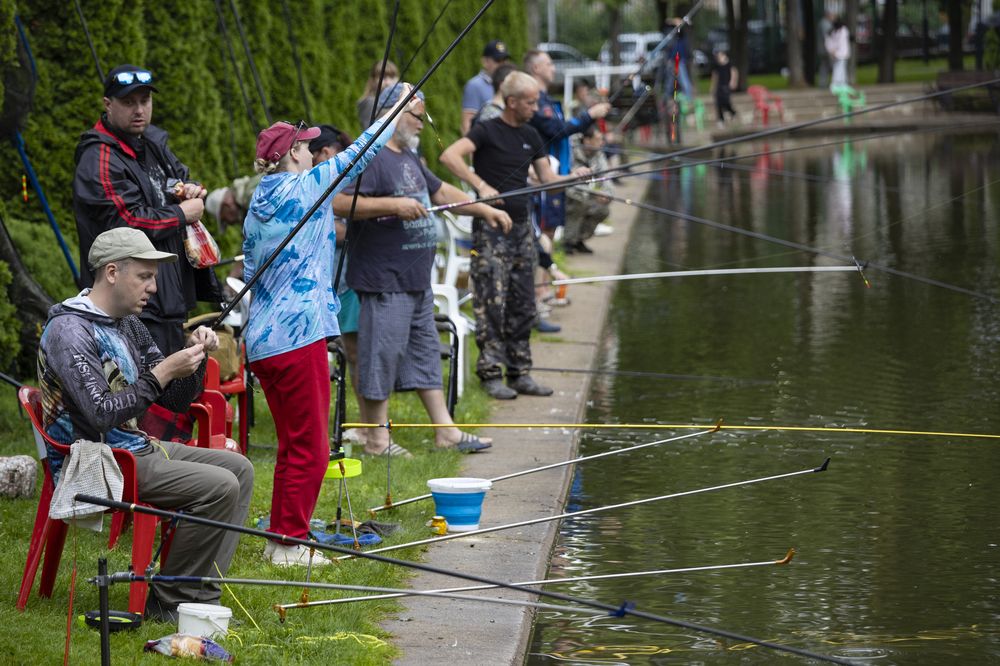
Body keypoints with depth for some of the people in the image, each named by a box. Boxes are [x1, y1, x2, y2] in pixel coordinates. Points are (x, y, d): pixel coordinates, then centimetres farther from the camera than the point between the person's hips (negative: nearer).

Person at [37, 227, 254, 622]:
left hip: (136, 447, 10)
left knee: (238, 468, 5)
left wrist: (195, 357, -4)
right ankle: (168, 601, -9)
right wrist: (163, 371, -23)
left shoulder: (128, 324, 12)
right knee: (218, 486, -21)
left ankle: (201, 596, 0)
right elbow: (102, 415, -27)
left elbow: (176, 401, 15)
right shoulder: (70, 330, -17)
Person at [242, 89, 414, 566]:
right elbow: (360, 152, 3)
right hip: (298, 334, -8)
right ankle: (289, 541, 0)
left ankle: (279, 538, 19)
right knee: (308, 449, -2)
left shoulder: (258, 205, 14)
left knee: (292, 446, 16)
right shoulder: (306, 186, -7)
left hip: (262, 340, 8)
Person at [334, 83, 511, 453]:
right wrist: (393, 205, -28)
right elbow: (339, 203, -25)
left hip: (417, 281, 10)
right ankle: (377, 439, 3)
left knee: (425, 351, 13)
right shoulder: (370, 158, -14)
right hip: (385, 281, -10)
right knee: (383, 354, -4)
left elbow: (441, 191, 30)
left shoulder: (408, 158, 18)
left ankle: (446, 432, 18)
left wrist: (484, 210, 24)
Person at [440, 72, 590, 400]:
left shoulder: (530, 136, 13)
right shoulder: (487, 131, -8)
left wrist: (573, 178, -5)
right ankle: (491, 374, -4)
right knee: (492, 305, -7)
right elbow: (449, 156, -22)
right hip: (491, 228, -7)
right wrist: (481, 185, -30)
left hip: (521, 226, 7)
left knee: (522, 306, 9)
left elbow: (547, 178, 15)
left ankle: (520, 373, 15)